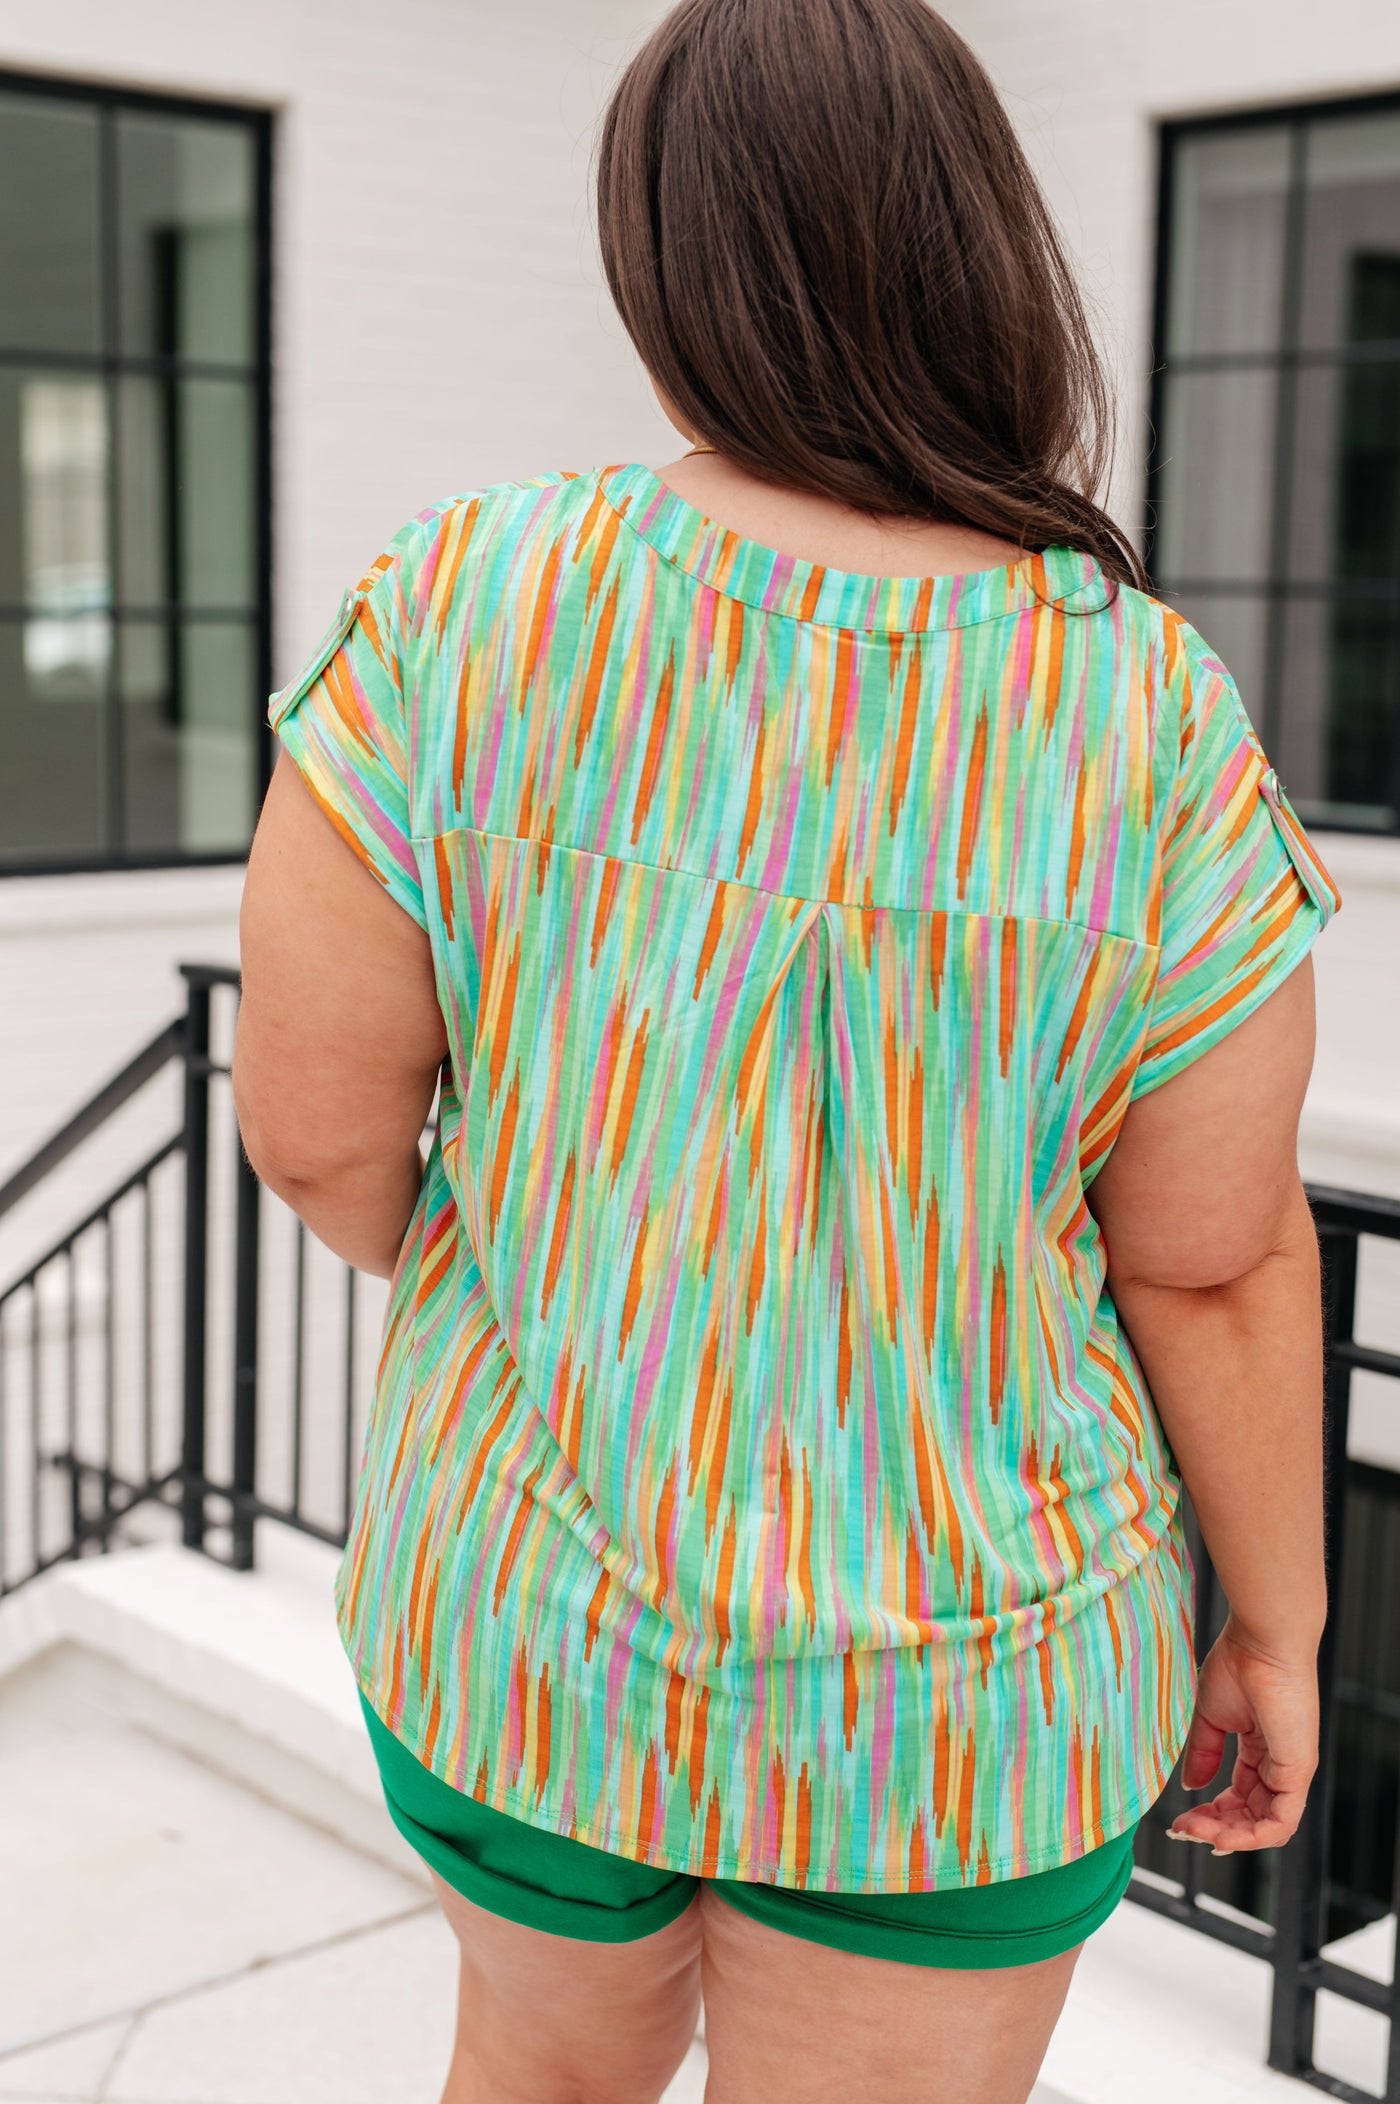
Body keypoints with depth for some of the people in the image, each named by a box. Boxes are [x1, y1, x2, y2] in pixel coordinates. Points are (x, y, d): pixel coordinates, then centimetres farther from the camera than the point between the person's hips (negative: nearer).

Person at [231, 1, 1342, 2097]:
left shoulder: (465, 606, -19)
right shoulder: (1152, 729, -20)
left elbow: (310, 1113, -13)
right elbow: (1218, 1259, -13)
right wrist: (1279, 1625, 4)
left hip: (538, 1597, 2)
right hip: (953, 1662, -1)